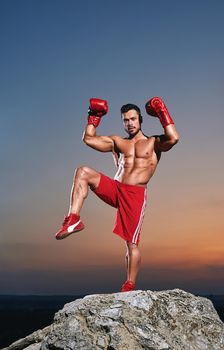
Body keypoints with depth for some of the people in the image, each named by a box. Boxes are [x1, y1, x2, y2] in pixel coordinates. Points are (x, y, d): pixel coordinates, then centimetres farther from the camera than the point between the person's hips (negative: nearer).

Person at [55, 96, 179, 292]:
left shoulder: (154, 143, 11)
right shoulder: (116, 142, 20)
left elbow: (173, 138, -10)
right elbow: (88, 139, 17)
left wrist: (162, 114, -2)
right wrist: (94, 116, 19)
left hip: (135, 194, -3)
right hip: (114, 188, 3)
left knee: (132, 243, -5)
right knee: (82, 172, -18)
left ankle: (130, 286, 6)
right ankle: (74, 219, -23)